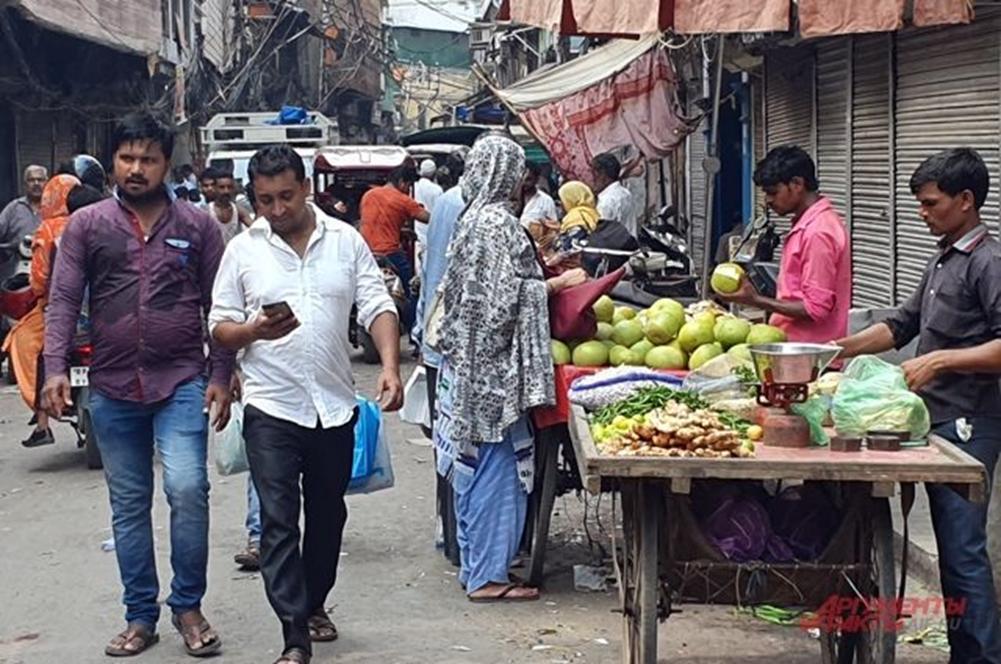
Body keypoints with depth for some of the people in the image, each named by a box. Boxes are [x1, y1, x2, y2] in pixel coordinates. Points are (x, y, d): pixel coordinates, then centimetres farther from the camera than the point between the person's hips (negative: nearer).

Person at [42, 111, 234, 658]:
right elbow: (63, 300, 2)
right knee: (128, 504, 10)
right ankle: (141, 616, 22)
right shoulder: (86, 225, 5)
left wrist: (219, 376, -1)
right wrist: (55, 368, -9)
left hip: (182, 383, -2)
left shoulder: (197, 226, 4)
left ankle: (187, 606, 5)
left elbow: (217, 306, 5)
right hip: (113, 388, 2)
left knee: (187, 489, -15)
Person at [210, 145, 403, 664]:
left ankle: (314, 604, 36)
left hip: (335, 405, 2)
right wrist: (255, 331, -19)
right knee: (278, 521, -7)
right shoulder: (242, 251, 1)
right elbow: (220, 328, 2)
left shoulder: (346, 241, 3)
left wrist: (390, 365, -17)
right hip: (271, 407, -2)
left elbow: (378, 307, -1)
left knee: (327, 514, 16)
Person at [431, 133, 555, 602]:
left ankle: (474, 565, 22)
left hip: (468, 362, 10)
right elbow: (508, 299, -20)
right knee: (497, 466, -3)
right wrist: (559, 284, -12)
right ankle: (487, 576, 3)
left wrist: (541, 269, 20)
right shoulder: (500, 223, -16)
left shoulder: (474, 219, 12)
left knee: (474, 467, 14)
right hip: (494, 365, -10)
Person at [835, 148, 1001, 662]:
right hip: (938, 422, 9)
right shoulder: (943, 260, 17)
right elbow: (903, 324, 24)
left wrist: (940, 360, -23)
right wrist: (844, 347, 15)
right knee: (952, 546, 12)